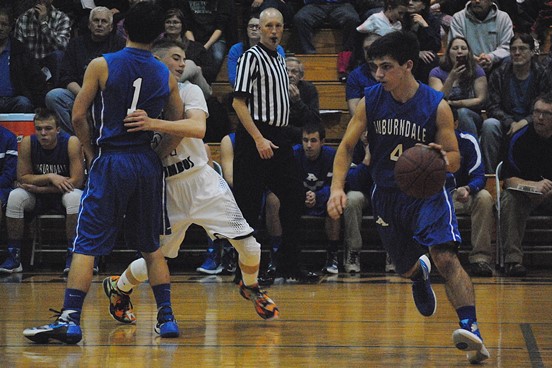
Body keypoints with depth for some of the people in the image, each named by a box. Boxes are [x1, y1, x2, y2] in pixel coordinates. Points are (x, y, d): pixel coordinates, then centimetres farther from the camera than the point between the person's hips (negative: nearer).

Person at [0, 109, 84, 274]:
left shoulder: (71, 143, -20)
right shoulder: (28, 143, -13)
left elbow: (77, 181, -22)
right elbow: (22, 177, -10)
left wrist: (39, 188, -21)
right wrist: (50, 177, -24)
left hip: (63, 193, -2)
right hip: (37, 198, 2)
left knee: (75, 197, -35)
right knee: (15, 197, -25)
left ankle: (72, 256, -26)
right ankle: (14, 257, -21)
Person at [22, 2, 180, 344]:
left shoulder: (102, 66, -4)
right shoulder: (166, 76, 6)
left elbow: (79, 116, -3)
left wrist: (90, 152, 9)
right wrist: (157, 156, 14)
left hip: (110, 161, -4)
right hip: (148, 164, 4)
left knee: (86, 245, -4)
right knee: (151, 246, 16)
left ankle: (70, 319, -13)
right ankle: (167, 319, 14)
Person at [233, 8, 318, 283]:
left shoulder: (280, 61, 17)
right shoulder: (252, 57, -8)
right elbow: (238, 102, -15)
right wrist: (259, 139, -20)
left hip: (278, 137, 9)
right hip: (255, 138, -9)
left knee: (293, 198, 9)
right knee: (249, 207, -5)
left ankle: (290, 265, 17)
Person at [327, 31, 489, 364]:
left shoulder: (437, 106, -16)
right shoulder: (371, 101, -8)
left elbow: (455, 159, -8)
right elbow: (347, 147, -1)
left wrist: (443, 158, -33)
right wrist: (337, 188, -16)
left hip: (428, 191, -4)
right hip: (387, 195, 4)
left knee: (446, 257, -24)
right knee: (406, 268, 17)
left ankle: (471, 329, -33)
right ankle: (420, 273, 56)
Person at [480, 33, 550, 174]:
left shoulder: (543, 75, 0)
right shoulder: (499, 74, 2)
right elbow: (493, 107, -2)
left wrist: (524, 122, -20)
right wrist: (510, 122, -21)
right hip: (505, 124, 1)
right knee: (489, 124, -30)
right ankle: (490, 174, -28)